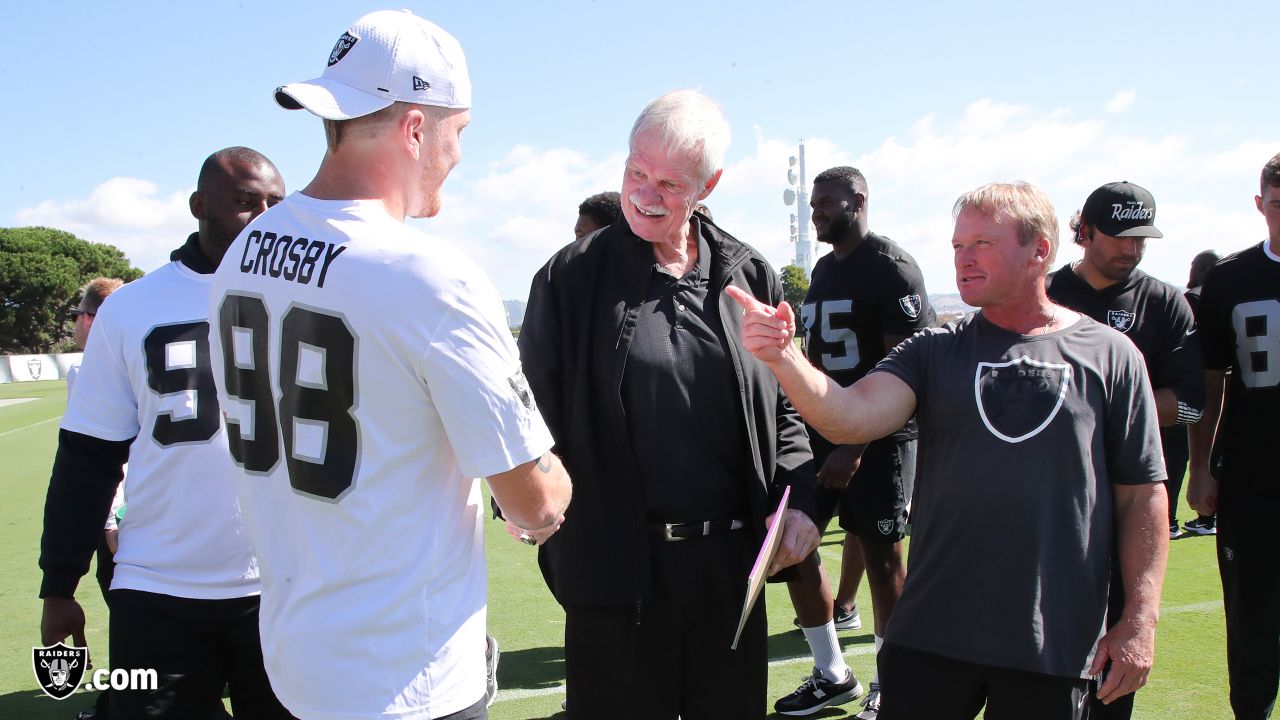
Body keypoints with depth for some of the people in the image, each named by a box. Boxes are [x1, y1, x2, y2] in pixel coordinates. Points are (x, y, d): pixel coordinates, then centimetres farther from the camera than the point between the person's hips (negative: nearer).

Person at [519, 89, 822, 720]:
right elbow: (536, 409, -1)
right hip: (616, 564, -2)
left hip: (730, 563, 3)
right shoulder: (572, 278, -2)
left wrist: (797, 498, -4)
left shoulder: (749, 278, 6)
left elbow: (783, 410, 11)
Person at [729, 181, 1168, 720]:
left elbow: (1142, 493, 3)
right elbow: (851, 419, -13)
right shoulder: (935, 351, 4)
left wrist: (1141, 619, -2)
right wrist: (783, 356, -30)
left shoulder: (1109, 354, 0)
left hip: (1057, 647, -1)